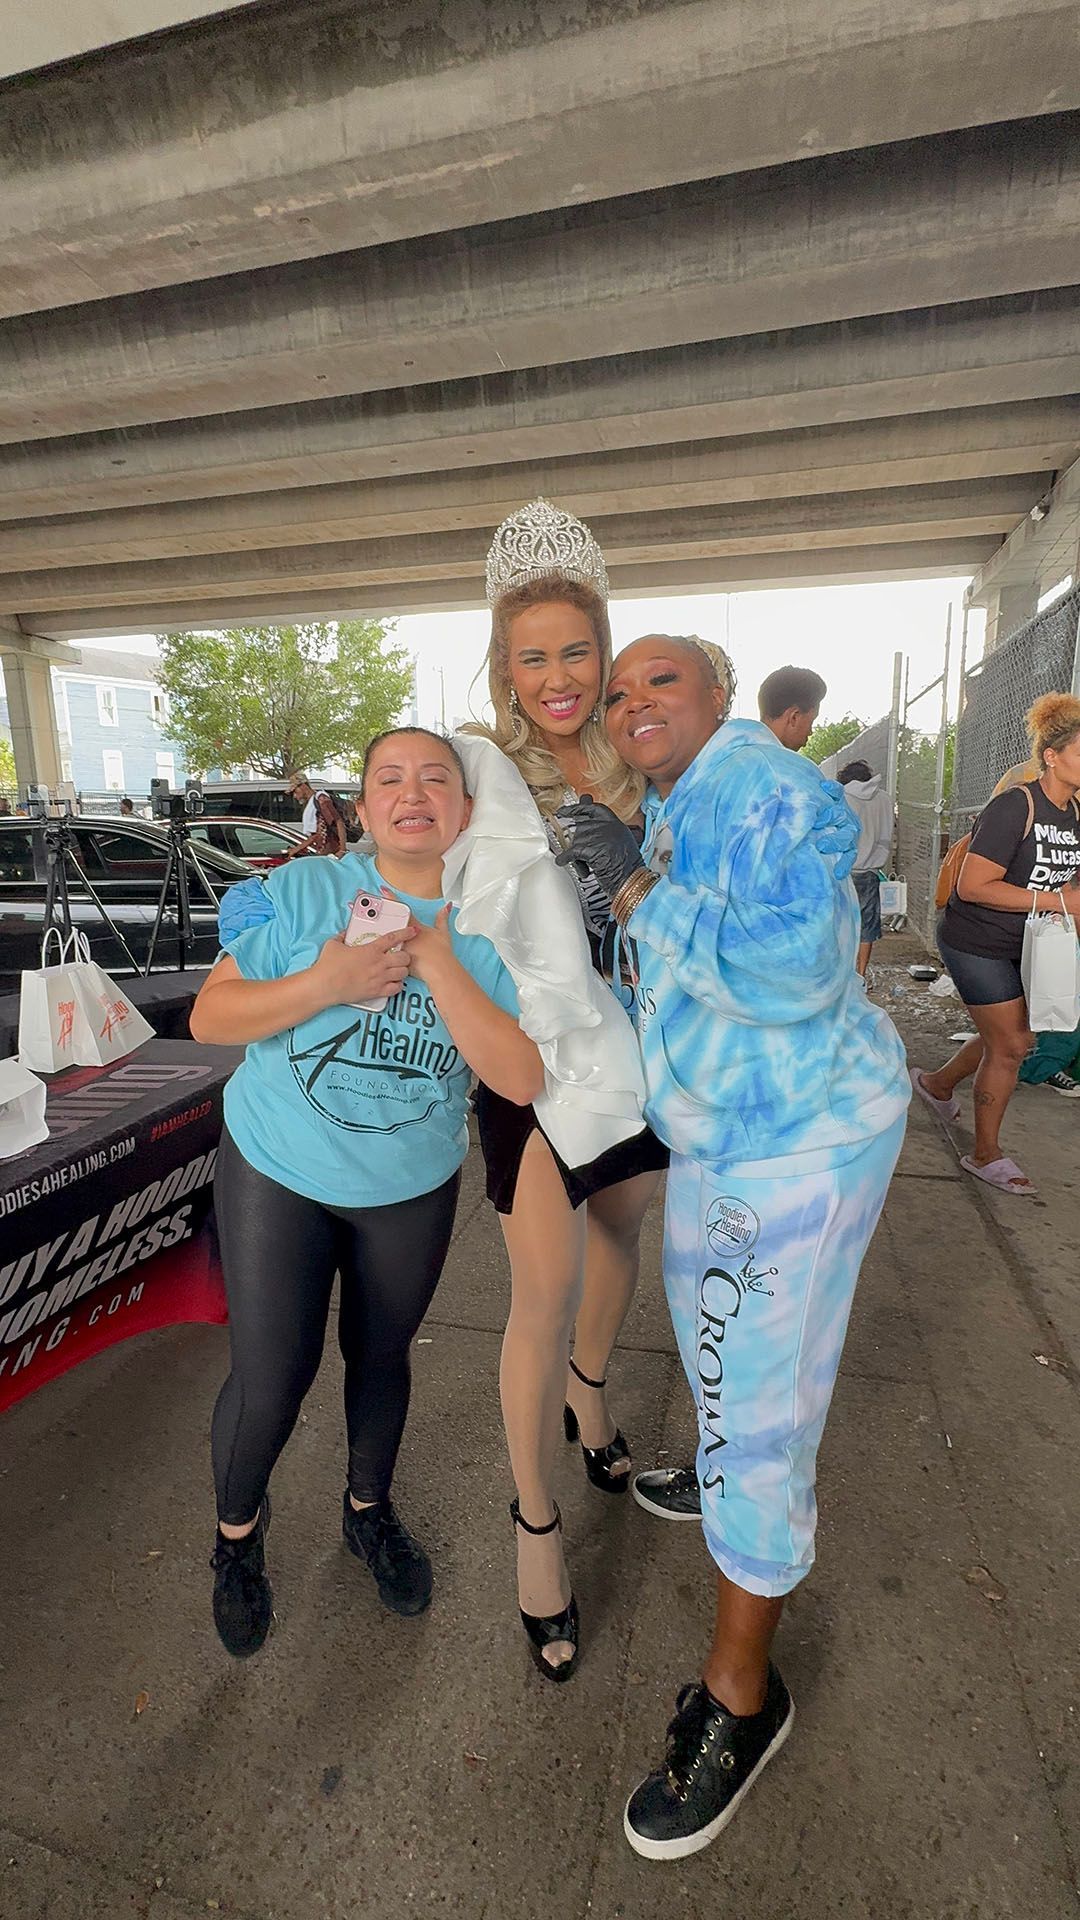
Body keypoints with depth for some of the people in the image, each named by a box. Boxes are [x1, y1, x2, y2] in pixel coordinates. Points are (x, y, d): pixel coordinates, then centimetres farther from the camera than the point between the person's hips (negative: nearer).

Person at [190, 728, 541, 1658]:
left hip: (413, 1188, 2)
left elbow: (523, 1077, -21)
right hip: (277, 1172, -1)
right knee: (272, 1378, 5)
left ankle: (370, 1510, 50)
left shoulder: (489, 929, -12)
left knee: (380, 1358, 19)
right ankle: (237, 1533, 40)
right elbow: (210, 1016, -14)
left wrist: (437, 964, -28)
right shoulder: (304, 891, -15)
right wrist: (328, 983, -29)